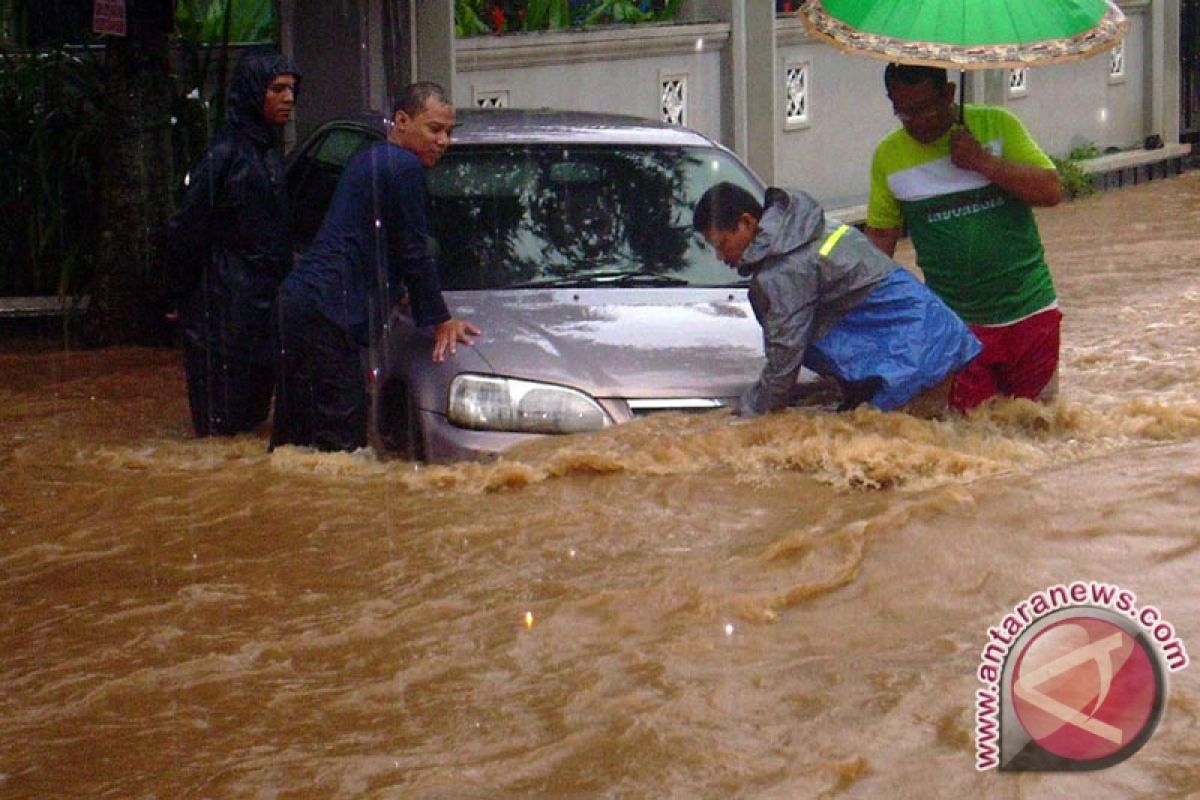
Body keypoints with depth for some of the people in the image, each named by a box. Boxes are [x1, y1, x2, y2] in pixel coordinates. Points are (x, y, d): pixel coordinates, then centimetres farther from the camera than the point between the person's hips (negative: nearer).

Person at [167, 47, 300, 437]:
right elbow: (187, 230, -14)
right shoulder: (225, 154, -16)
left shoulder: (269, 152, 12)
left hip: (265, 301, 9)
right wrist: (181, 298, -8)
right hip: (227, 309, -9)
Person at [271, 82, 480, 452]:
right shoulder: (404, 167, -9)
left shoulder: (370, 159, 22)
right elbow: (415, 251, -7)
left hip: (298, 298, 11)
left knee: (292, 438, 13)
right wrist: (441, 321, 2)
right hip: (328, 312, -11)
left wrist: (396, 293, 44)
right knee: (342, 435, -11)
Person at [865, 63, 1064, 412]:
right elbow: (881, 235, 7)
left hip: (1029, 311, 0)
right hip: (957, 323, 0)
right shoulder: (889, 156, 0)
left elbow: (1051, 190, -9)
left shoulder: (996, 125, -3)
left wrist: (983, 161, -18)